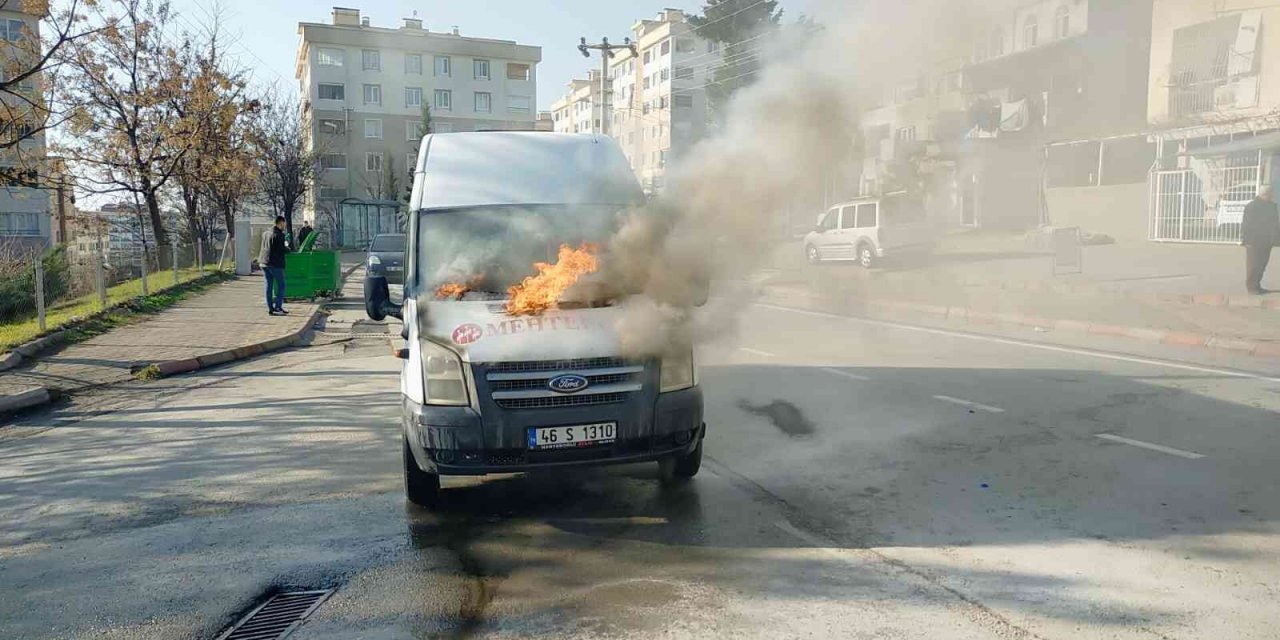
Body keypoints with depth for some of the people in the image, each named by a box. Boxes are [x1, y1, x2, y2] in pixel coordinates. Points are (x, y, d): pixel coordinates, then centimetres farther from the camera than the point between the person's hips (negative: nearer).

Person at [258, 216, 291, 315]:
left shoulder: (265, 233, 12)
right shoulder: (279, 235, -13)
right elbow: (282, 250, -17)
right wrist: (287, 248, 6)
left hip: (264, 262, 8)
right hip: (275, 263, -8)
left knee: (269, 286, 10)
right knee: (281, 285, 1)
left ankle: (270, 308, 11)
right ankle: (278, 307, -6)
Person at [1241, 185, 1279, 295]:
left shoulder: (1272, 206, 12)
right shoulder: (1252, 207, -8)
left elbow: (1276, 224, 18)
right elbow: (1245, 224, -10)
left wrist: (1275, 238, 13)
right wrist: (1246, 240, -14)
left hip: (1266, 242, 7)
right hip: (1254, 242, -7)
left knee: (1262, 265, 10)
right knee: (1253, 265, -5)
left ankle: (1257, 286, 18)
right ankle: (1251, 287, 0)